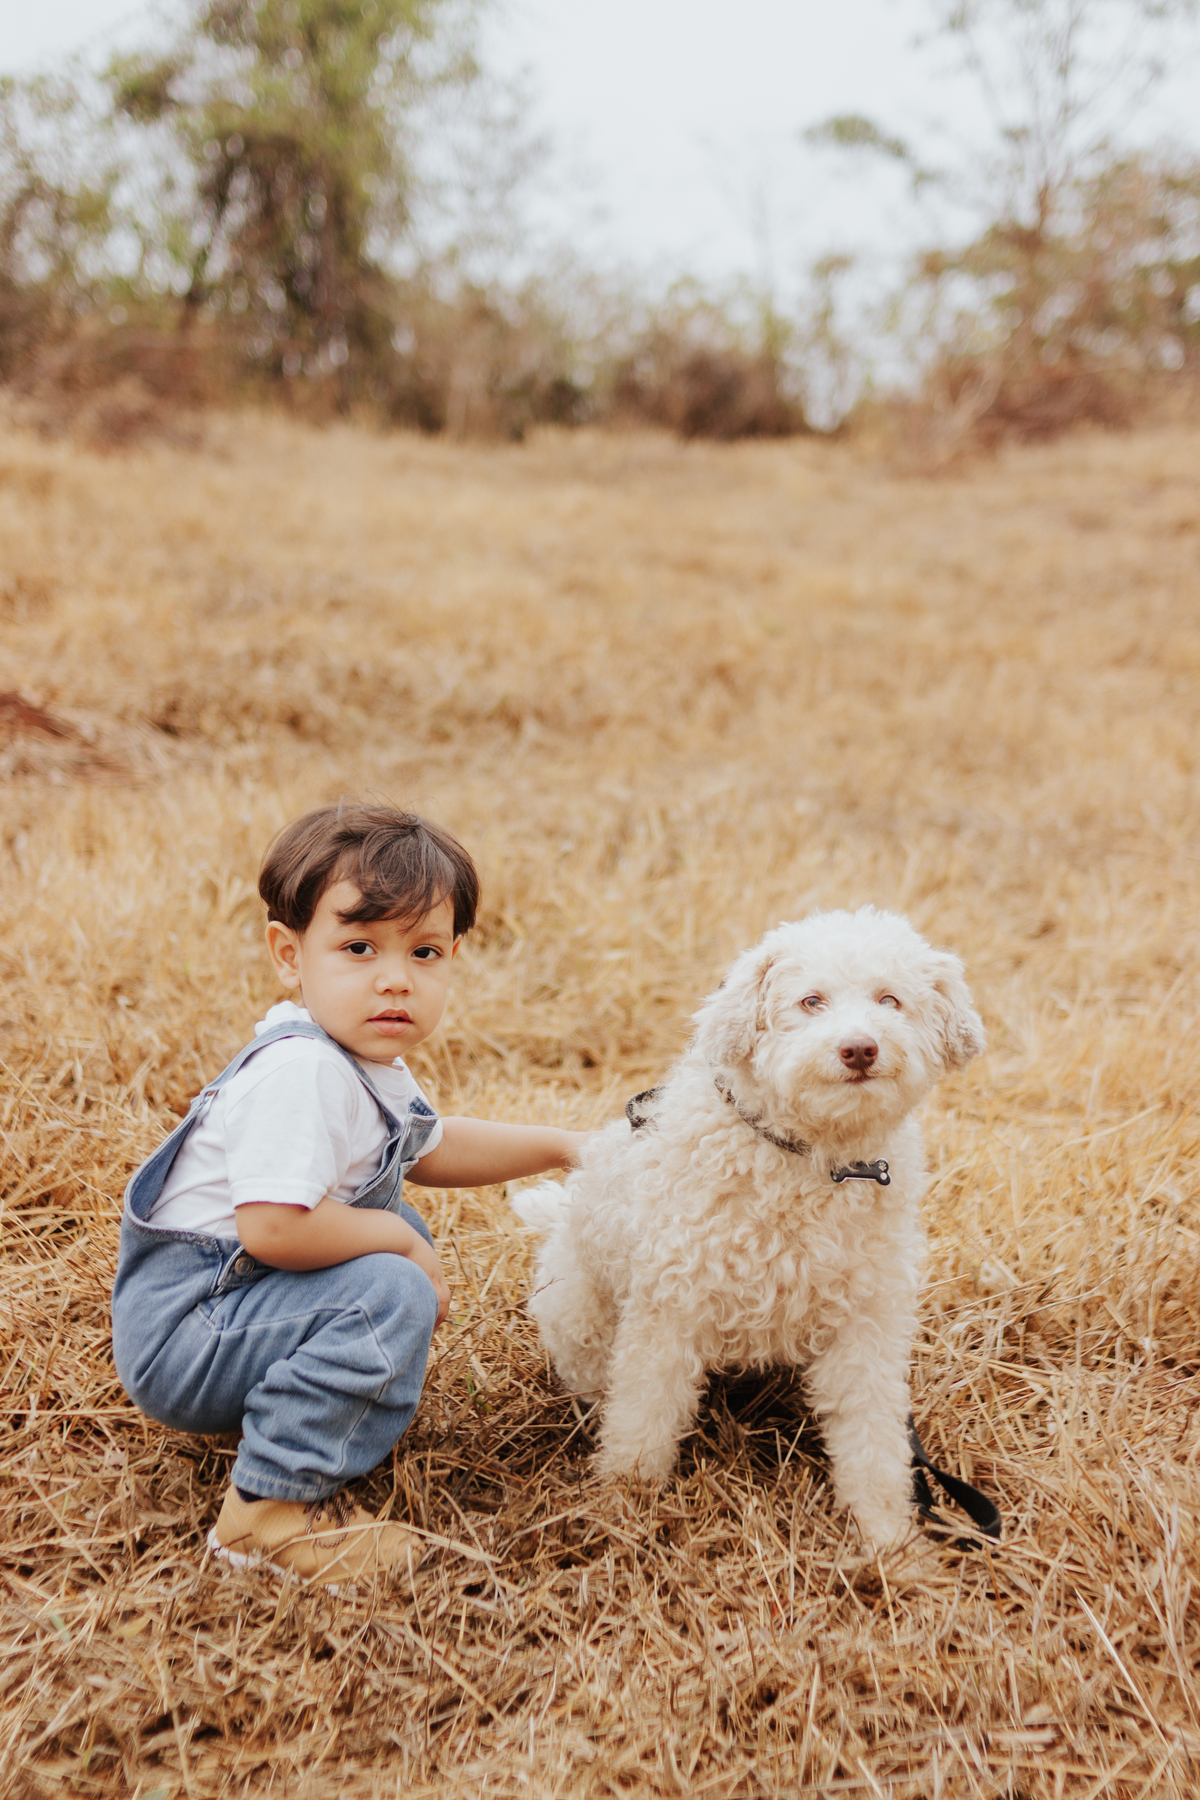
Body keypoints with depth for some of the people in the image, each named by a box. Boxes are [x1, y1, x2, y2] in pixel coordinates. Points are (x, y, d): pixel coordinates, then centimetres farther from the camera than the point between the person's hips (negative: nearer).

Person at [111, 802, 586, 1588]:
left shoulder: (367, 1058, 6)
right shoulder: (300, 1072, -27)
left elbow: (426, 1147, 26)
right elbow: (273, 1227, -36)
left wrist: (559, 1145, 21)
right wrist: (403, 1250, -20)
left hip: (224, 1297, 10)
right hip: (175, 1336, -10)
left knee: (400, 1231, 20)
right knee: (390, 1294, -26)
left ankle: (334, 1407, 18)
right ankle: (271, 1507, -18)